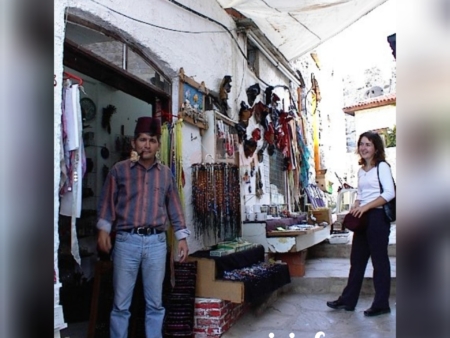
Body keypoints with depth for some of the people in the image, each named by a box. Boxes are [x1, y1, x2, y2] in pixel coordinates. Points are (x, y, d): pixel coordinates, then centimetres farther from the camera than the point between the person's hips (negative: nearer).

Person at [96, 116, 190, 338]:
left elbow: (174, 207, 13)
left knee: (155, 303, 9)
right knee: (121, 303, 4)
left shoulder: (166, 174, 11)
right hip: (126, 240, -2)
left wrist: (181, 238, 9)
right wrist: (103, 229, -8)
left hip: (157, 242, 2)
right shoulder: (119, 170, 5)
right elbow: (107, 202, 4)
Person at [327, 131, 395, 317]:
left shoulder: (382, 166, -5)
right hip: (363, 218, 7)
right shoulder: (361, 170, 16)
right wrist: (354, 209, 0)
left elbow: (389, 193, -16)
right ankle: (348, 300, 18)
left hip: (377, 217, -7)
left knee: (379, 260, 1)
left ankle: (381, 304, 12)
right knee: (357, 259, 10)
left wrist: (365, 207, -20)